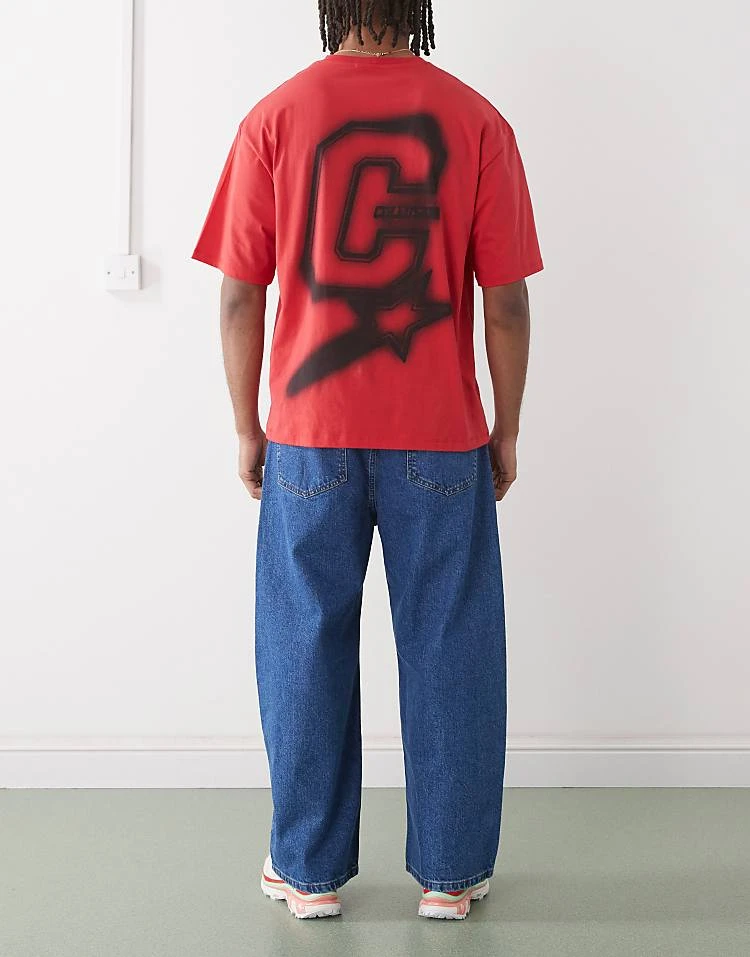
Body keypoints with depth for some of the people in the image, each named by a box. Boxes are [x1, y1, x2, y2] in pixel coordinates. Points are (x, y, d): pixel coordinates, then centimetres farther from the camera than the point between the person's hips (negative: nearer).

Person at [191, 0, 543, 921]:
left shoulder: (274, 119, -2)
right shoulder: (475, 121, -3)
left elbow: (240, 297, -2)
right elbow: (507, 304, -3)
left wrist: (247, 428, 9)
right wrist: (505, 433, 7)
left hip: (310, 438, 1)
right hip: (441, 439, 0)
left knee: (308, 650, 11)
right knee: (447, 653, 10)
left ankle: (310, 870, 23)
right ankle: (450, 873, 21)